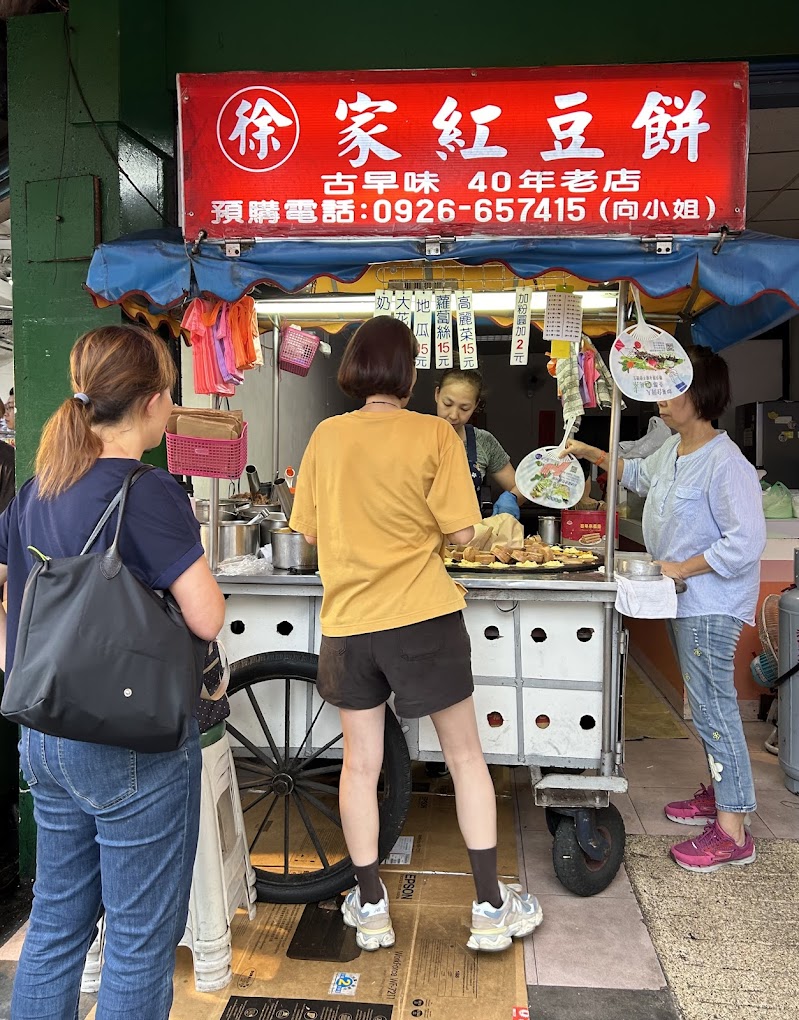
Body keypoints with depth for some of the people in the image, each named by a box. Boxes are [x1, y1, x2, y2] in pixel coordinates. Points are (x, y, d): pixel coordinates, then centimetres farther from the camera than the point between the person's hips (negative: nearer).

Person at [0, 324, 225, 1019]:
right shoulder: (152, 493, -20)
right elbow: (208, 620, -21)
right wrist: (189, 562, -2)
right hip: (134, 743, -8)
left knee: (56, 921, 23)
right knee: (142, 937, 9)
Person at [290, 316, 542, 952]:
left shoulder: (326, 436, -1)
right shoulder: (435, 435, -9)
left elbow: (309, 529, 6)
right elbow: (461, 531, -11)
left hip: (348, 621, 3)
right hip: (423, 618, -2)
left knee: (360, 764, 14)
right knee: (466, 757, 13)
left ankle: (371, 909, 28)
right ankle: (491, 907, 22)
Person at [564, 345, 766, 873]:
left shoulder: (726, 463, -22)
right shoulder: (673, 451, 8)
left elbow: (746, 541, -26)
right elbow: (639, 474, 30)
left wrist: (682, 568, -21)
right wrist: (590, 453, 24)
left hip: (710, 605, -10)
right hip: (684, 599, 10)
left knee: (713, 707, -4)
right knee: (706, 704, 19)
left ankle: (732, 831, 6)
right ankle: (719, 793, 35)